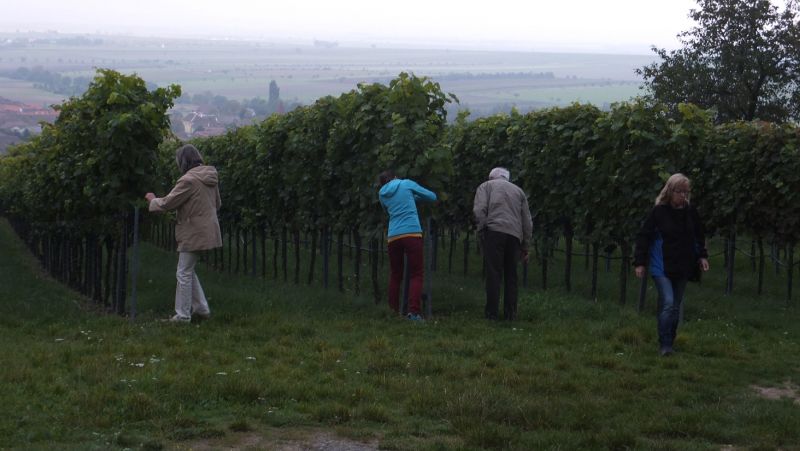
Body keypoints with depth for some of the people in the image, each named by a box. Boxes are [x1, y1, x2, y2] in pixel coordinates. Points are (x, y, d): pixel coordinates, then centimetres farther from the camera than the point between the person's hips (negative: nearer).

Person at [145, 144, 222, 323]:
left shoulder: (188, 180, -19)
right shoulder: (210, 177, 7)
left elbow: (167, 203, -13)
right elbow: (217, 204, 19)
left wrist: (153, 200, 5)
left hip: (193, 234, -9)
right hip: (206, 232, 9)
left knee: (184, 273, 1)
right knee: (189, 270, 20)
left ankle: (182, 315, 7)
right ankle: (201, 308, 21)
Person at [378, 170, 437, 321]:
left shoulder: (382, 193, 17)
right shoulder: (406, 184, 8)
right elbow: (432, 196, 15)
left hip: (393, 237, 3)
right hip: (412, 234, -3)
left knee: (395, 275, 14)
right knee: (416, 274, -2)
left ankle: (393, 311, 13)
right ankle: (413, 311, -16)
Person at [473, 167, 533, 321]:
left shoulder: (486, 186, 17)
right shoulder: (518, 190, 28)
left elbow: (479, 210, -3)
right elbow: (527, 222, 22)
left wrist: (482, 229, 4)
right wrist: (525, 246, 23)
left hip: (494, 231, -3)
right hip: (515, 235, 3)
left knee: (493, 273, -4)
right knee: (511, 275, 9)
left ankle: (491, 312, -6)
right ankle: (510, 313, 8)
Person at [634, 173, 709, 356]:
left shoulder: (691, 212, 1)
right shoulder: (658, 211, -11)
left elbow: (699, 235, 17)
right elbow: (643, 236, -7)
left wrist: (702, 255, 8)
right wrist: (639, 262, -8)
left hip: (683, 267, 5)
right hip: (662, 267, -5)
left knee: (676, 306, 10)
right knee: (668, 303, -16)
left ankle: (669, 343, 22)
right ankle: (664, 344, -8)